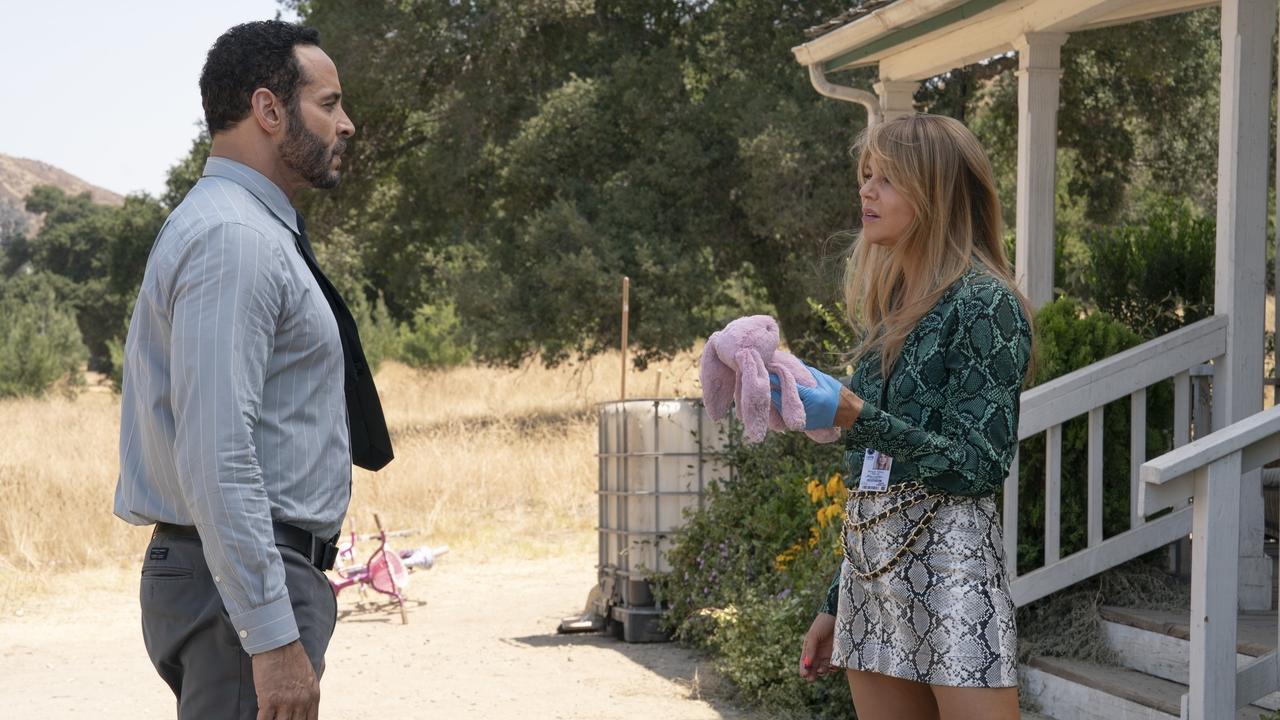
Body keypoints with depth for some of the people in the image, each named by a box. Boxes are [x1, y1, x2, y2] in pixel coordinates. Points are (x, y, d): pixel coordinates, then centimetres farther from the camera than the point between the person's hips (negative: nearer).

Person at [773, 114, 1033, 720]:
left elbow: (980, 465, -13)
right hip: (869, 558, 8)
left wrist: (856, 417, -22)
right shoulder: (888, 305, 16)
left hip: (949, 555, -8)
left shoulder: (983, 304, -7)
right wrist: (836, 605, 20)